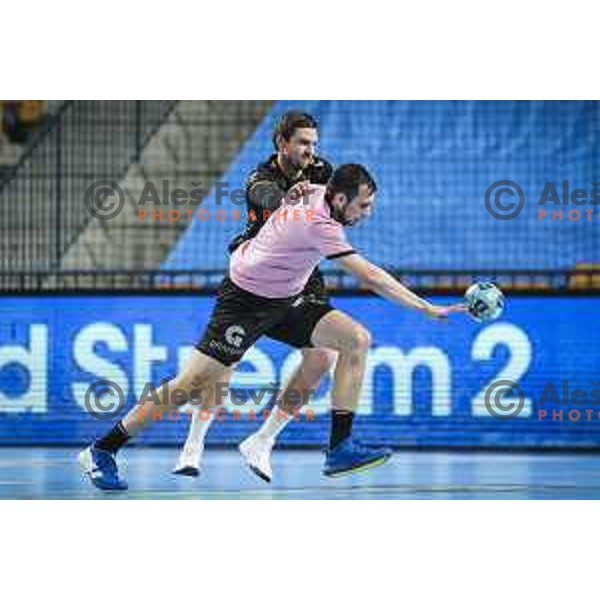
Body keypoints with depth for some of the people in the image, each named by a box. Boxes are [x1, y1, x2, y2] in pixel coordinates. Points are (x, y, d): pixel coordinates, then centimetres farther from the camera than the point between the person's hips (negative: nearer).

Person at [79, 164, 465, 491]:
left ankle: (340, 447, -8)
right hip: (245, 301, -9)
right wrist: (427, 308, -29)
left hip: (285, 299, 9)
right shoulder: (319, 224, -29)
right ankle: (101, 452, 1)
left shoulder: (315, 194, -2)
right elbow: (371, 277, -31)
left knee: (357, 339, -7)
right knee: (195, 386, -11)